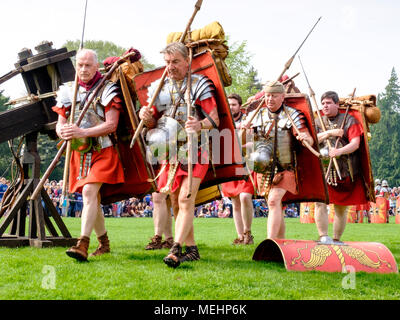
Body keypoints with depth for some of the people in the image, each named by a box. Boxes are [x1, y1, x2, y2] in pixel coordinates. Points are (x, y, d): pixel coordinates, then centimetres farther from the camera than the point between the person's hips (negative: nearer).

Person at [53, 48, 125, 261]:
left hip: (103, 151, -5)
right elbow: (60, 124, 10)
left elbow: (111, 125, -13)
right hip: (79, 152, 6)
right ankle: (104, 242, 27)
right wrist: (63, 132, -16)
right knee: (93, 198, 12)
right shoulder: (67, 90, 10)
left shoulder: (107, 89, -5)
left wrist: (83, 132, -24)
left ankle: (83, 244, -27)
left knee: (89, 191, -22)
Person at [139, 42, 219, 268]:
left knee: (186, 199, -16)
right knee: (176, 202, 9)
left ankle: (176, 249, -21)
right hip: (170, 150, 6)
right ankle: (191, 249, 19)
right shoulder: (159, 87, 11)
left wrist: (200, 125, -31)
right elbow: (154, 123, 14)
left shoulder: (199, 84, -4)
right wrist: (147, 118, -10)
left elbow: (215, 119, -10)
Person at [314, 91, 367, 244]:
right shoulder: (318, 122, 12)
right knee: (320, 203, -15)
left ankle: (336, 239, 19)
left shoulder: (349, 120, 3)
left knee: (341, 208, 7)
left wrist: (339, 151, -27)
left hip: (344, 171, -1)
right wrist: (329, 133, -11)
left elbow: (355, 143, -9)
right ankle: (323, 237, -10)